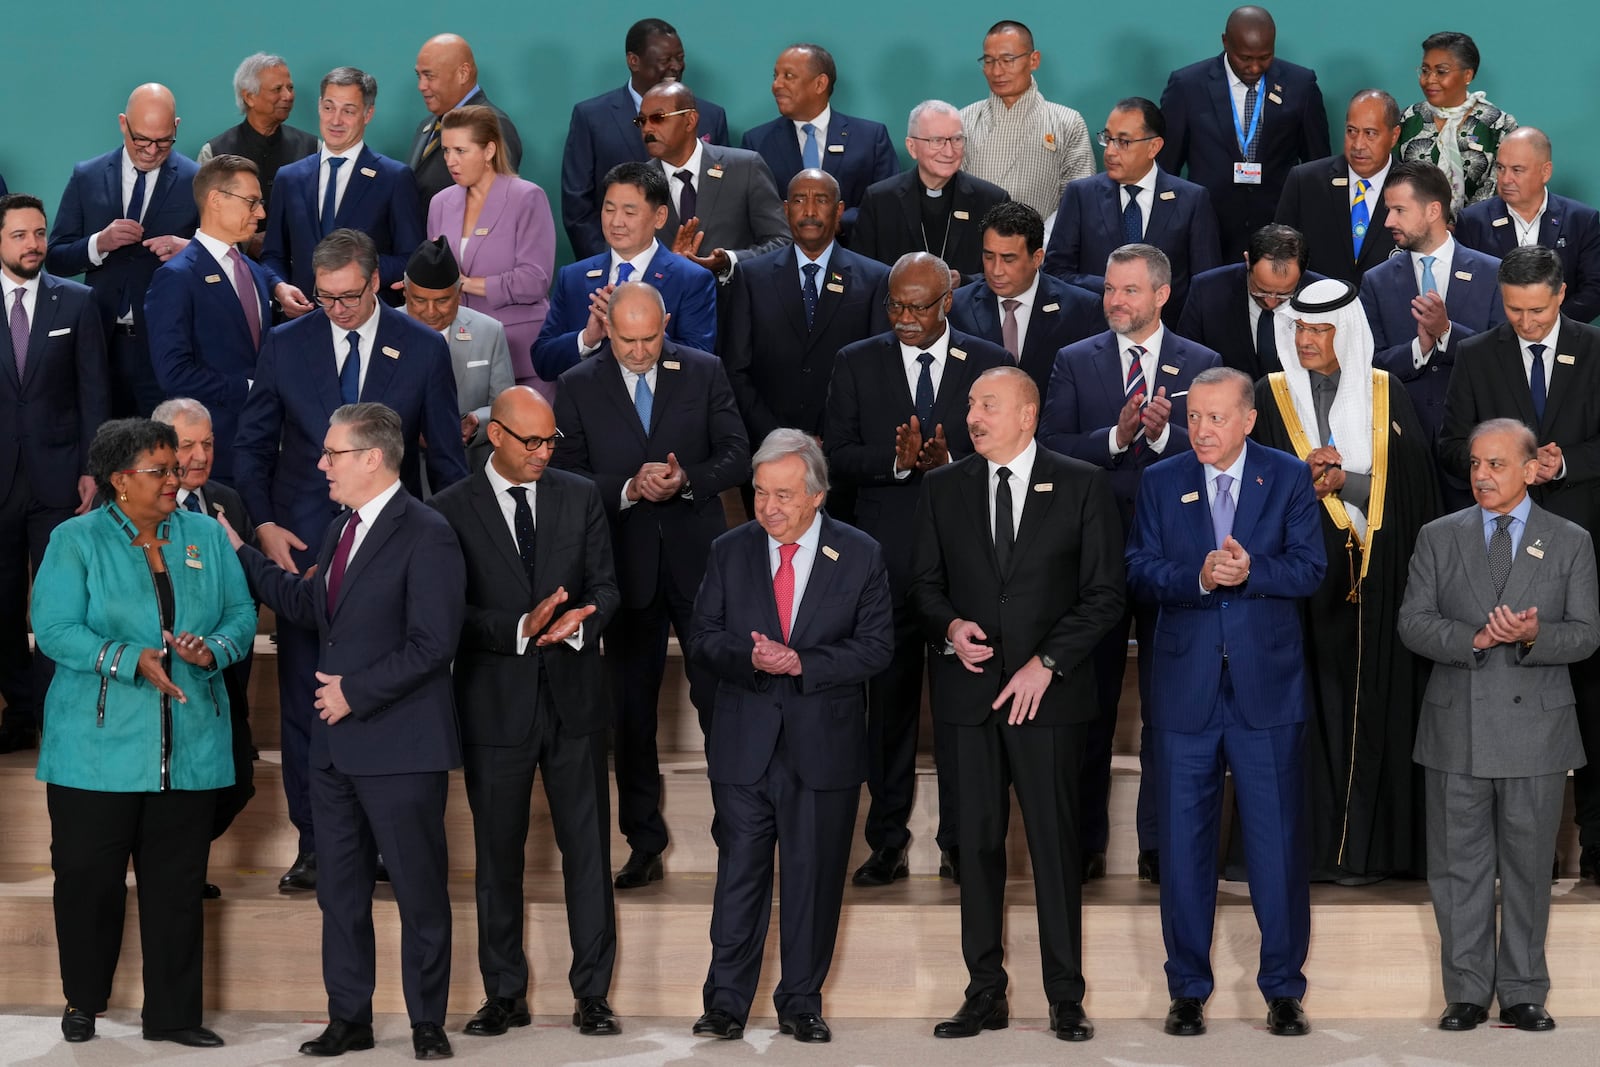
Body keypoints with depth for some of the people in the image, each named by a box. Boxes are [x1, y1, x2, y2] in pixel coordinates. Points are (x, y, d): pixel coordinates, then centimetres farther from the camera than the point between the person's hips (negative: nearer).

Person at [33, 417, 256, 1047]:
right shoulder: (76, 541, -1)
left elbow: (241, 613, 9)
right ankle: (82, 1002, 21)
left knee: (178, 884, 6)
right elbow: (54, 629, -10)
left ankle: (173, 1014, 13)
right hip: (99, 751, -3)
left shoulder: (207, 537, 10)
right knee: (88, 878, 3)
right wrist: (132, 660, -21)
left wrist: (213, 649, -13)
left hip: (190, 751, 3)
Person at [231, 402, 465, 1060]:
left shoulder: (425, 535, -14)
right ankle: (349, 1018, 23)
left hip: (398, 746, -9)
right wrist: (240, 555, 19)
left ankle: (427, 1023, 11)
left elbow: (431, 643, -19)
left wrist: (355, 693, -16)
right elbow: (309, 606, 22)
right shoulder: (343, 529, 14)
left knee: (420, 891, 1)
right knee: (339, 888, 13)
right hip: (336, 745, 9)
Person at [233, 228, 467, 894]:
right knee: (304, 700, 3)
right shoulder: (285, 345, 3)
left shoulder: (423, 350, 1)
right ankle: (314, 844, 12)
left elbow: (446, 456, 5)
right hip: (303, 543, 1)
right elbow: (252, 445, 9)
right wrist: (264, 524, -5)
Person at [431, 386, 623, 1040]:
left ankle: (592, 993, 10)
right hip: (495, 705, -1)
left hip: (574, 698, 2)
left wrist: (577, 623, -17)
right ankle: (505, 994, 18)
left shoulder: (580, 498, 6)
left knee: (588, 849, 3)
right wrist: (520, 629, -23)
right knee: (498, 855, 7)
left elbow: (605, 588, 4)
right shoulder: (453, 509, -2)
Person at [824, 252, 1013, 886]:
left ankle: (959, 841, 13)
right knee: (888, 698, 6)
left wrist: (947, 463, -17)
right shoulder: (857, 364, 6)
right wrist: (899, 461, -17)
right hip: (885, 557, 1)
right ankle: (887, 843, 14)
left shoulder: (988, 364, 5)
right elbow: (838, 454, -1)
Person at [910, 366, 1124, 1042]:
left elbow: (1104, 593, 0)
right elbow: (924, 582, 16)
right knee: (977, 841, 4)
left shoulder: (1082, 486, 2)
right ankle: (985, 993, 11)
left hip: (1047, 692, -3)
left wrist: (1046, 662, -9)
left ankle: (1066, 998, 5)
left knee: (1054, 841, -2)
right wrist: (949, 626, -6)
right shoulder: (944, 489, 11)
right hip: (968, 689, 3)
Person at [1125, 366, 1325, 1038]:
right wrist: (1200, 578, -20)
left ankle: (1283, 988, 11)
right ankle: (1188, 988, 15)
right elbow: (1139, 571, -2)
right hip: (1186, 687, 1)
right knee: (1184, 841, 5)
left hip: (1267, 685, -1)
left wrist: (1249, 570, -21)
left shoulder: (1288, 478, 3)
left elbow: (1310, 568, -4)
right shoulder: (1160, 483, 6)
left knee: (1278, 837, 1)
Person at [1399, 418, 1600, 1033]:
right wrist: (1474, 638, -16)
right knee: (1459, 867, 3)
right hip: (1457, 728, 1)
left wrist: (1534, 637, -20)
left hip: (1536, 728, -1)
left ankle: (1523, 994, 13)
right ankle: (1467, 993, 11)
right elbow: (1412, 622, 1)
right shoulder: (1439, 538, 8)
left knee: (1528, 867, 5)